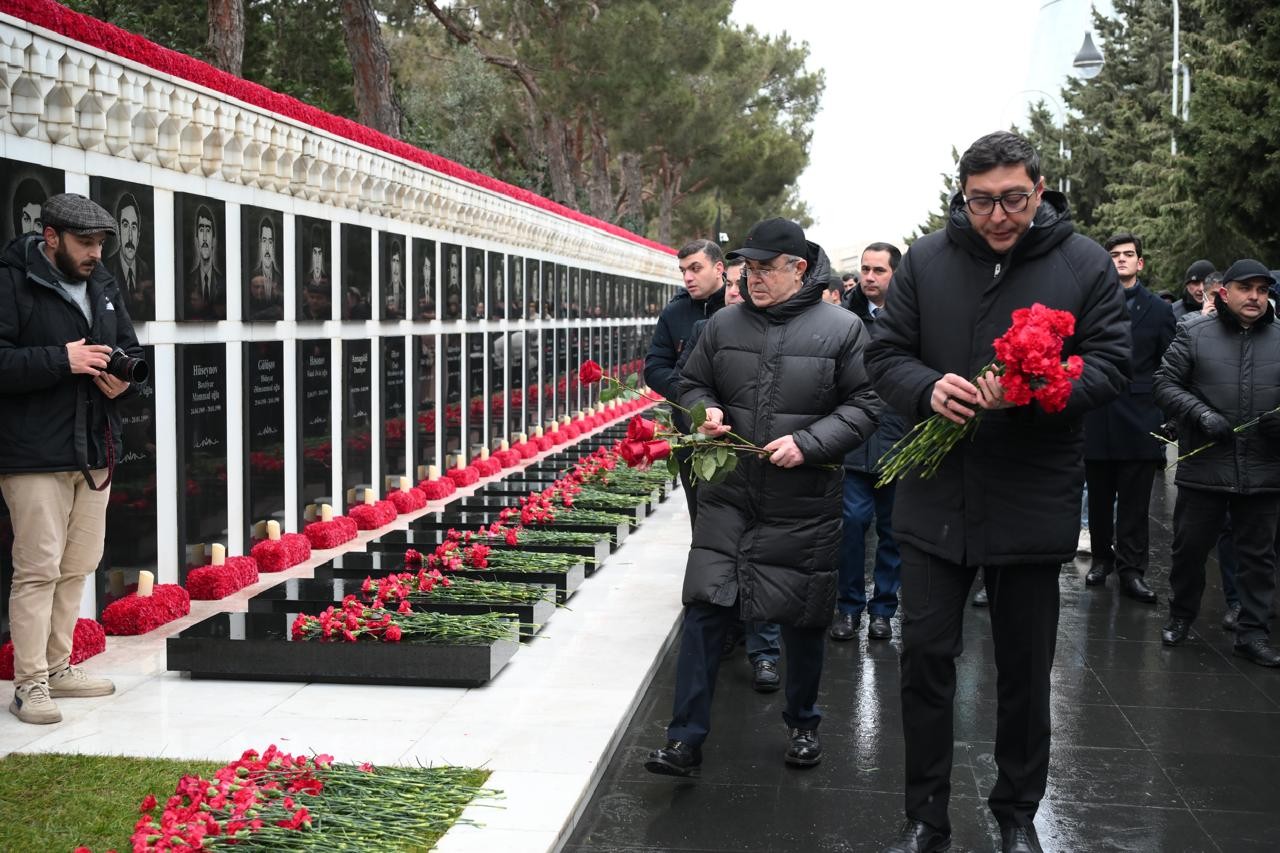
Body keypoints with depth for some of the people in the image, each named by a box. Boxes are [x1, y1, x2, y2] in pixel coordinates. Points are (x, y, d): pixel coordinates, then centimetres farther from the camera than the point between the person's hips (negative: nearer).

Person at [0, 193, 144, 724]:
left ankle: (57, 667, 23)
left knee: (78, 567, 12)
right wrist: (62, 360, -22)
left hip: (95, 452, 7)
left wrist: (124, 375, 2)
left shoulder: (103, 287, 14)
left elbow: (131, 350, 24)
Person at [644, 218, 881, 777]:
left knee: (803, 622, 11)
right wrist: (705, 412, -5)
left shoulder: (841, 329, -5)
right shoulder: (724, 325, 5)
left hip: (803, 506, -2)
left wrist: (808, 444, -17)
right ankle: (686, 740, 3)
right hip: (727, 499, 2)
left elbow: (864, 407, -5)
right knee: (703, 610, -3)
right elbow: (691, 385, 18)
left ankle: (803, 726, 33)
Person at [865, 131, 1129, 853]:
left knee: (1026, 668, 12)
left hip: (1034, 504, -1)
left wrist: (1035, 391, -24)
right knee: (926, 656, 6)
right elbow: (886, 354, 3)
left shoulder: (1086, 264, -2)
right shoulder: (926, 261, 1)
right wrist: (927, 388, -19)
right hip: (936, 499, 1)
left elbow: (1110, 365, -6)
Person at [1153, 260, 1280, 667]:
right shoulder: (1194, 334, 0)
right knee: (1189, 547, 9)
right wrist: (1201, 413, -14)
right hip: (1203, 468, -2)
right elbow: (1165, 382, -1)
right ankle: (1180, 616, 28)